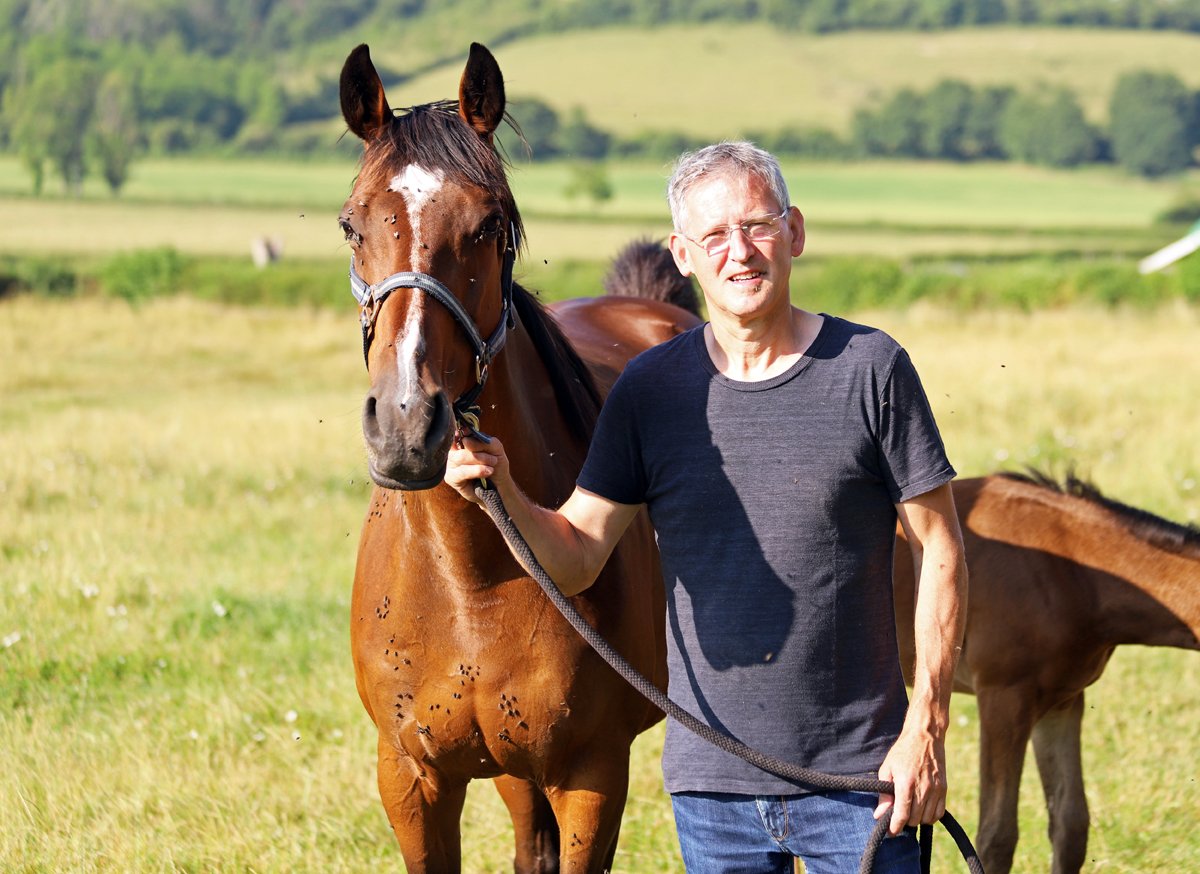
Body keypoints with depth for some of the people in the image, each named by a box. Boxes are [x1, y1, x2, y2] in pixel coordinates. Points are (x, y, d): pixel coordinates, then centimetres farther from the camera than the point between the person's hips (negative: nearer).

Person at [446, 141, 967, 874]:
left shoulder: (870, 369, -5)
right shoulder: (650, 389, 3)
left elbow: (939, 551, -2)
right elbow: (577, 560, 3)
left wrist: (925, 729, -7)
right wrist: (504, 496, -17)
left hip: (859, 778, -2)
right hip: (712, 784, 3)